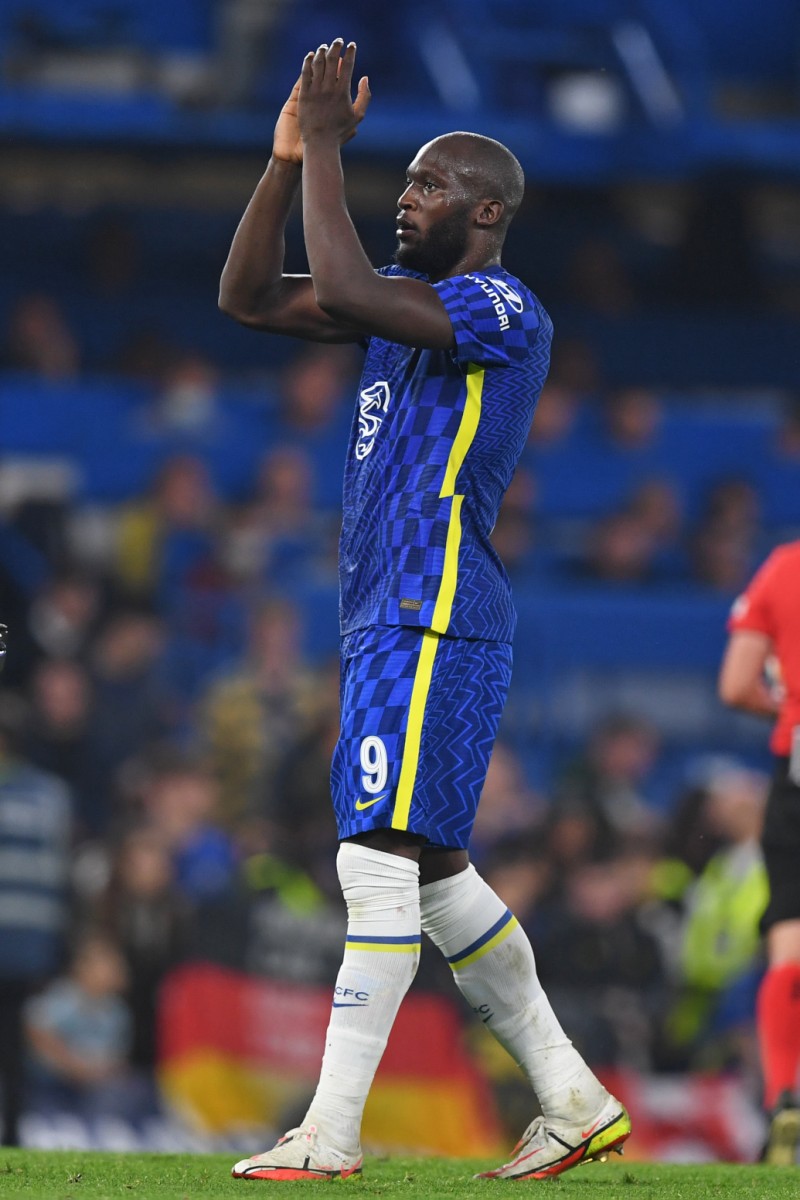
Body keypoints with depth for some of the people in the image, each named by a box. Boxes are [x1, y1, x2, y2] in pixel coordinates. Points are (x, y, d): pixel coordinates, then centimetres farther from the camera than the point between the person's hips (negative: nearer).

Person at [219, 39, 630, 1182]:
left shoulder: (503, 310, -11)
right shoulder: (414, 304, 18)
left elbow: (343, 289, -25)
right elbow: (251, 298, 17)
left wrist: (328, 146, -17)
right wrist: (291, 157, 8)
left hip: (433, 621, -10)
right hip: (391, 618, 10)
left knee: (381, 860, -14)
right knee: (434, 872, 12)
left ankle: (331, 1132, -17)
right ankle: (574, 1099, 18)